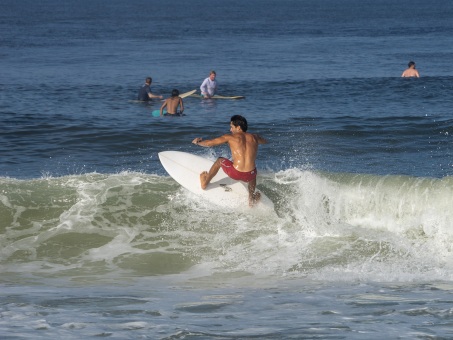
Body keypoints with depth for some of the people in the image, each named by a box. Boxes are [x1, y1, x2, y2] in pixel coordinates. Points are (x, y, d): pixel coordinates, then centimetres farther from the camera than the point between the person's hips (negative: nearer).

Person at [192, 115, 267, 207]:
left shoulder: (230, 137, 3)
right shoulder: (253, 137, 13)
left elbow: (209, 143, 8)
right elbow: (264, 141, 38)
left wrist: (198, 142, 29)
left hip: (235, 173, -3)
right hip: (249, 176, 3)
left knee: (220, 160, 28)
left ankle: (205, 182, 42)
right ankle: (251, 198, 44)